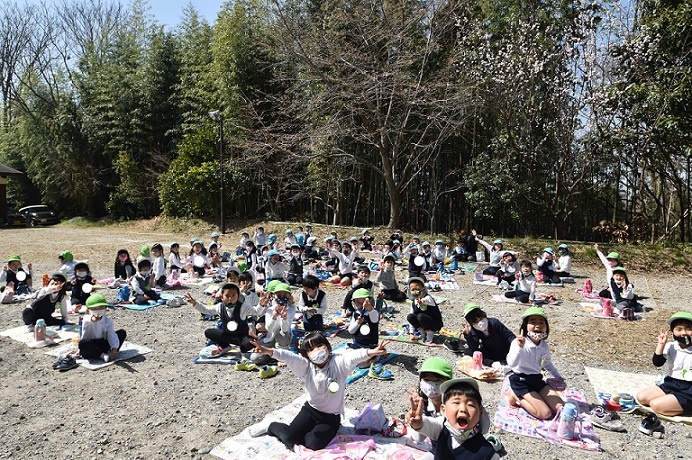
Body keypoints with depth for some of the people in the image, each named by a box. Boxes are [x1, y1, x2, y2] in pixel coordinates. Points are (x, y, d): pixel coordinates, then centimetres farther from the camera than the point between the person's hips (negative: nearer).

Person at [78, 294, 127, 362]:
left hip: (103, 345, 4)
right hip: (90, 347, -3)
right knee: (83, 343, -37)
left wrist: (114, 349, -29)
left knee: (122, 332, -9)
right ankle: (102, 355, -33)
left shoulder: (107, 321, -6)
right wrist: (92, 319, -70)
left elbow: (112, 335, -14)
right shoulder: (87, 319, -17)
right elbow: (87, 321, -44)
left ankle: (110, 352, -21)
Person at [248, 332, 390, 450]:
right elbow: (288, 357, -24)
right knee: (289, 438, -10)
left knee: (313, 443, -20)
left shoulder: (338, 363, -15)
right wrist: (270, 351, -42)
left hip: (331, 417, -1)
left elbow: (354, 356, -35)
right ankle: (270, 426, 23)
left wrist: (370, 352, -56)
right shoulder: (306, 367, -8)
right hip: (310, 410, 2)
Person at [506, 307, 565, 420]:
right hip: (521, 381, -7)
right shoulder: (518, 343, -20)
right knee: (545, 413, -16)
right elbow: (512, 364, -36)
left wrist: (557, 376, 22)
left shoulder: (544, 346, 1)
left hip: (537, 380, 7)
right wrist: (520, 347, -47)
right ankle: (516, 396, 2)